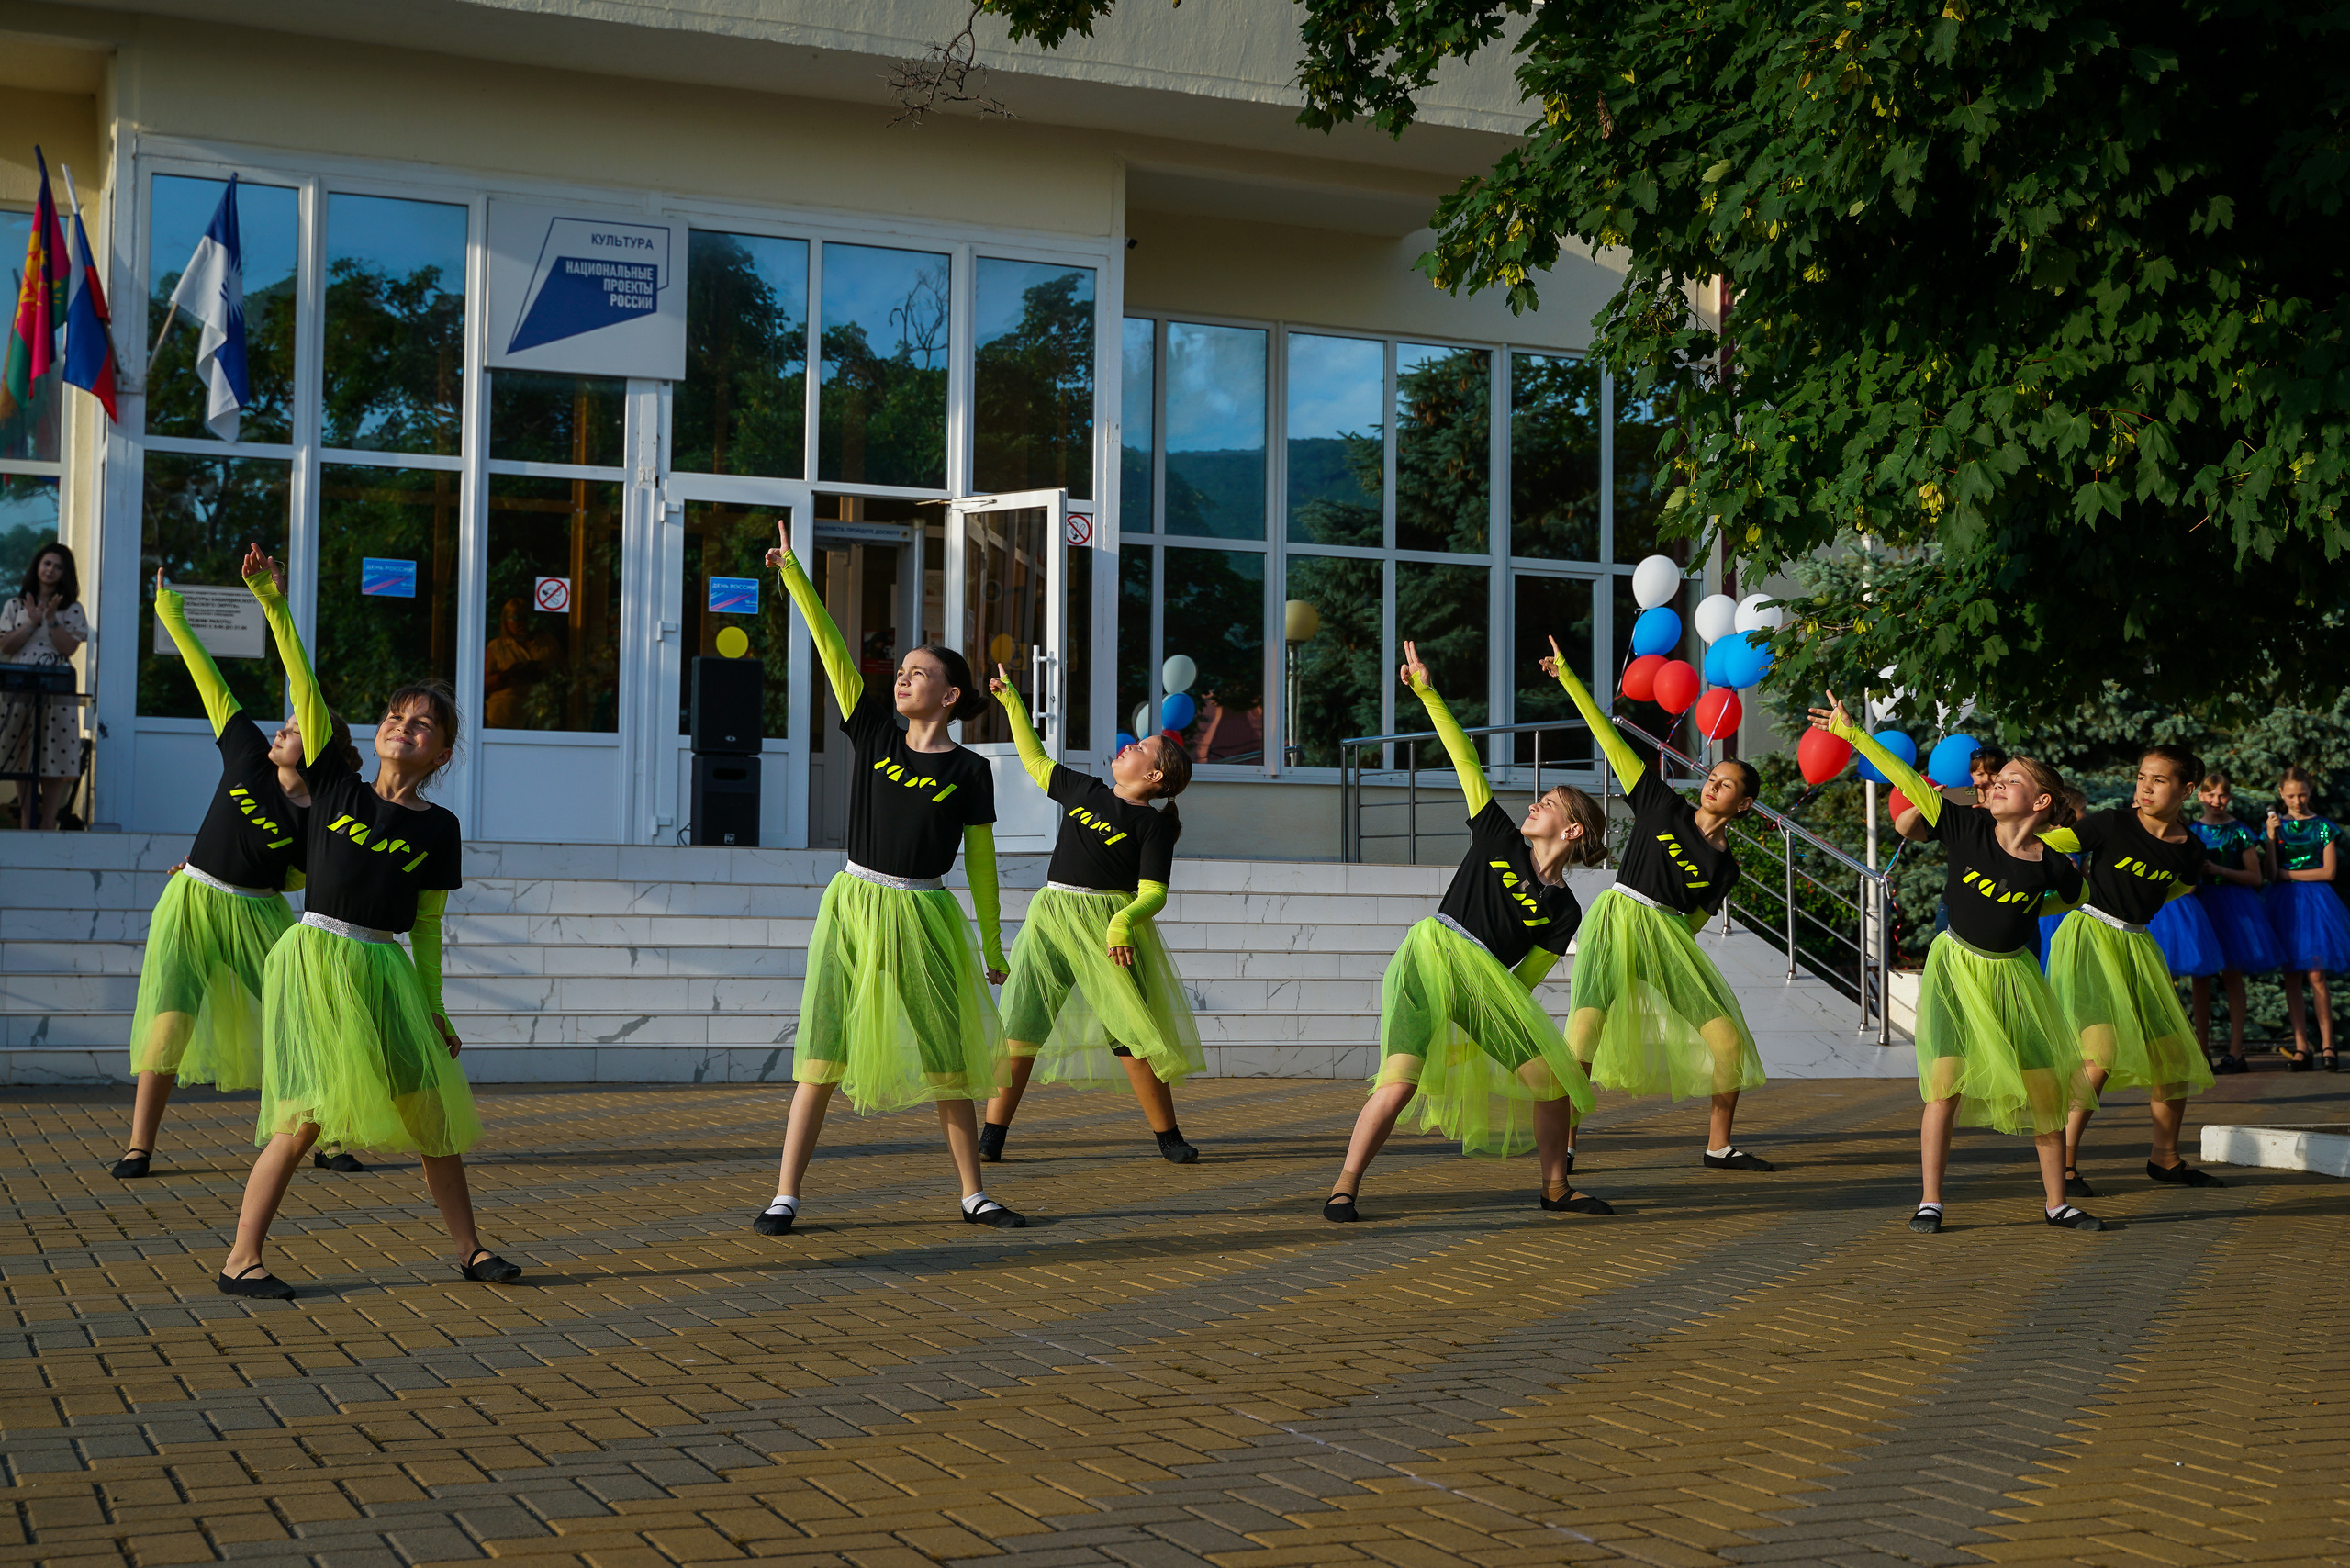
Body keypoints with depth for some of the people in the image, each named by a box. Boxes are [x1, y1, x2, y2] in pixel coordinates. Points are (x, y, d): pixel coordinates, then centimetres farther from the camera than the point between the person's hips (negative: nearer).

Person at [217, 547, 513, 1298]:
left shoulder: (438, 826, 4)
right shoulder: (336, 784, 2)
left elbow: (427, 924, 9)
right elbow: (305, 687, -5)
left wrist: (433, 1007, 9)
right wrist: (273, 601, -11)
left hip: (385, 970, 3)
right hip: (315, 960, -3)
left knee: (433, 1108, 4)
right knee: (306, 1118, -11)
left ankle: (469, 1248, 17)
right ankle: (241, 1259, -2)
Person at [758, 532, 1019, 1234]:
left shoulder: (970, 771, -1)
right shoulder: (873, 730, 3)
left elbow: (981, 863, 5)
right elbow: (832, 648, -3)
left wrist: (992, 946, 9)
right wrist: (793, 572, -10)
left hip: (923, 921, -1)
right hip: (853, 909, 1)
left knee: (949, 1063, 5)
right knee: (822, 1056, -4)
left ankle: (974, 1194, 19)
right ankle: (785, 1196, 0)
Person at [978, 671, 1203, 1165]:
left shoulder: (1153, 825, -2)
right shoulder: (1085, 791, 15)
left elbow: (1153, 894, -10)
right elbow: (1036, 761, 28)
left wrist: (1122, 923, -28)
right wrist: (1012, 701, 26)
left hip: (1109, 925, -5)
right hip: (1050, 917, 5)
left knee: (1134, 1033, -5)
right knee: (1019, 1026, -4)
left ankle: (1168, 1137, 9)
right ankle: (991, 1136, -1)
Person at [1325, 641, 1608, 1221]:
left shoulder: (1563, 910, 11)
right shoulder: (1499, 839, 10)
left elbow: (1525, 976, 10)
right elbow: (1466, 762, 8)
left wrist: (1488, 1021, 1)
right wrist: (1427, 694, 4)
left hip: (1488, 982, 3)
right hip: (1429, 956, -3)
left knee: (1554, 1075, -3)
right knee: (1403, 1077, -22)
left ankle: (1556, 1187, 18)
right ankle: (1344, 1188, -15)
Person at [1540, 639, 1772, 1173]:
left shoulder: (1725, 866, 11)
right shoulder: (1664, 806, 5)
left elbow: (1694, 919, 16)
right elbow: (1613, 743, 3)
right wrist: (1569, 678, 2)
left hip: (1669, 938, 4)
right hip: (1617, 921, -3)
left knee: (1729, 1039, -2)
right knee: (1586, 1028, -20)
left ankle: (1719, 1146, 15)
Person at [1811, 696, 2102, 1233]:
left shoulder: (2052, 865, -10)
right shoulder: (1968, 827, -12)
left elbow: (2080, 898, 11)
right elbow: (1911, 784, -14)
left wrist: (2021, 914, 3)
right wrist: (1852, 733, -17)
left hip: (2013, 974, 2)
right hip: (1955, 966, -2)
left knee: (2047, 1089, 5)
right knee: (1947, 1080, -13)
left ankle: (2057, 1203, 21)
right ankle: (1930, 1202, -5)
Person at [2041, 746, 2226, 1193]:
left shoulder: (2189, 849, 2)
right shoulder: (2113, 825, -12)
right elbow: (2050, 845, -11)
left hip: (2137, 945, 6)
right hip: (2089, 938, -6)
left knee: (2174, 1056, 9)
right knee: (2102, 1052, -21)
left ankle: (2165, 1157, 29)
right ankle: (2063, 1163, -13)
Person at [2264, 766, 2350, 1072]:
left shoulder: (2323, 827, 4)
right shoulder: (2277, 824, 8)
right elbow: (2272, 873, -1)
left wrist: (2289, 874, -4)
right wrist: (2271, 836, -10)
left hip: (2314, 901, -2)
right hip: (2284, 903, 2)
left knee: (2316, 976, -9)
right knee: (2292, 978, 1)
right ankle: (2301, 1048, 3)